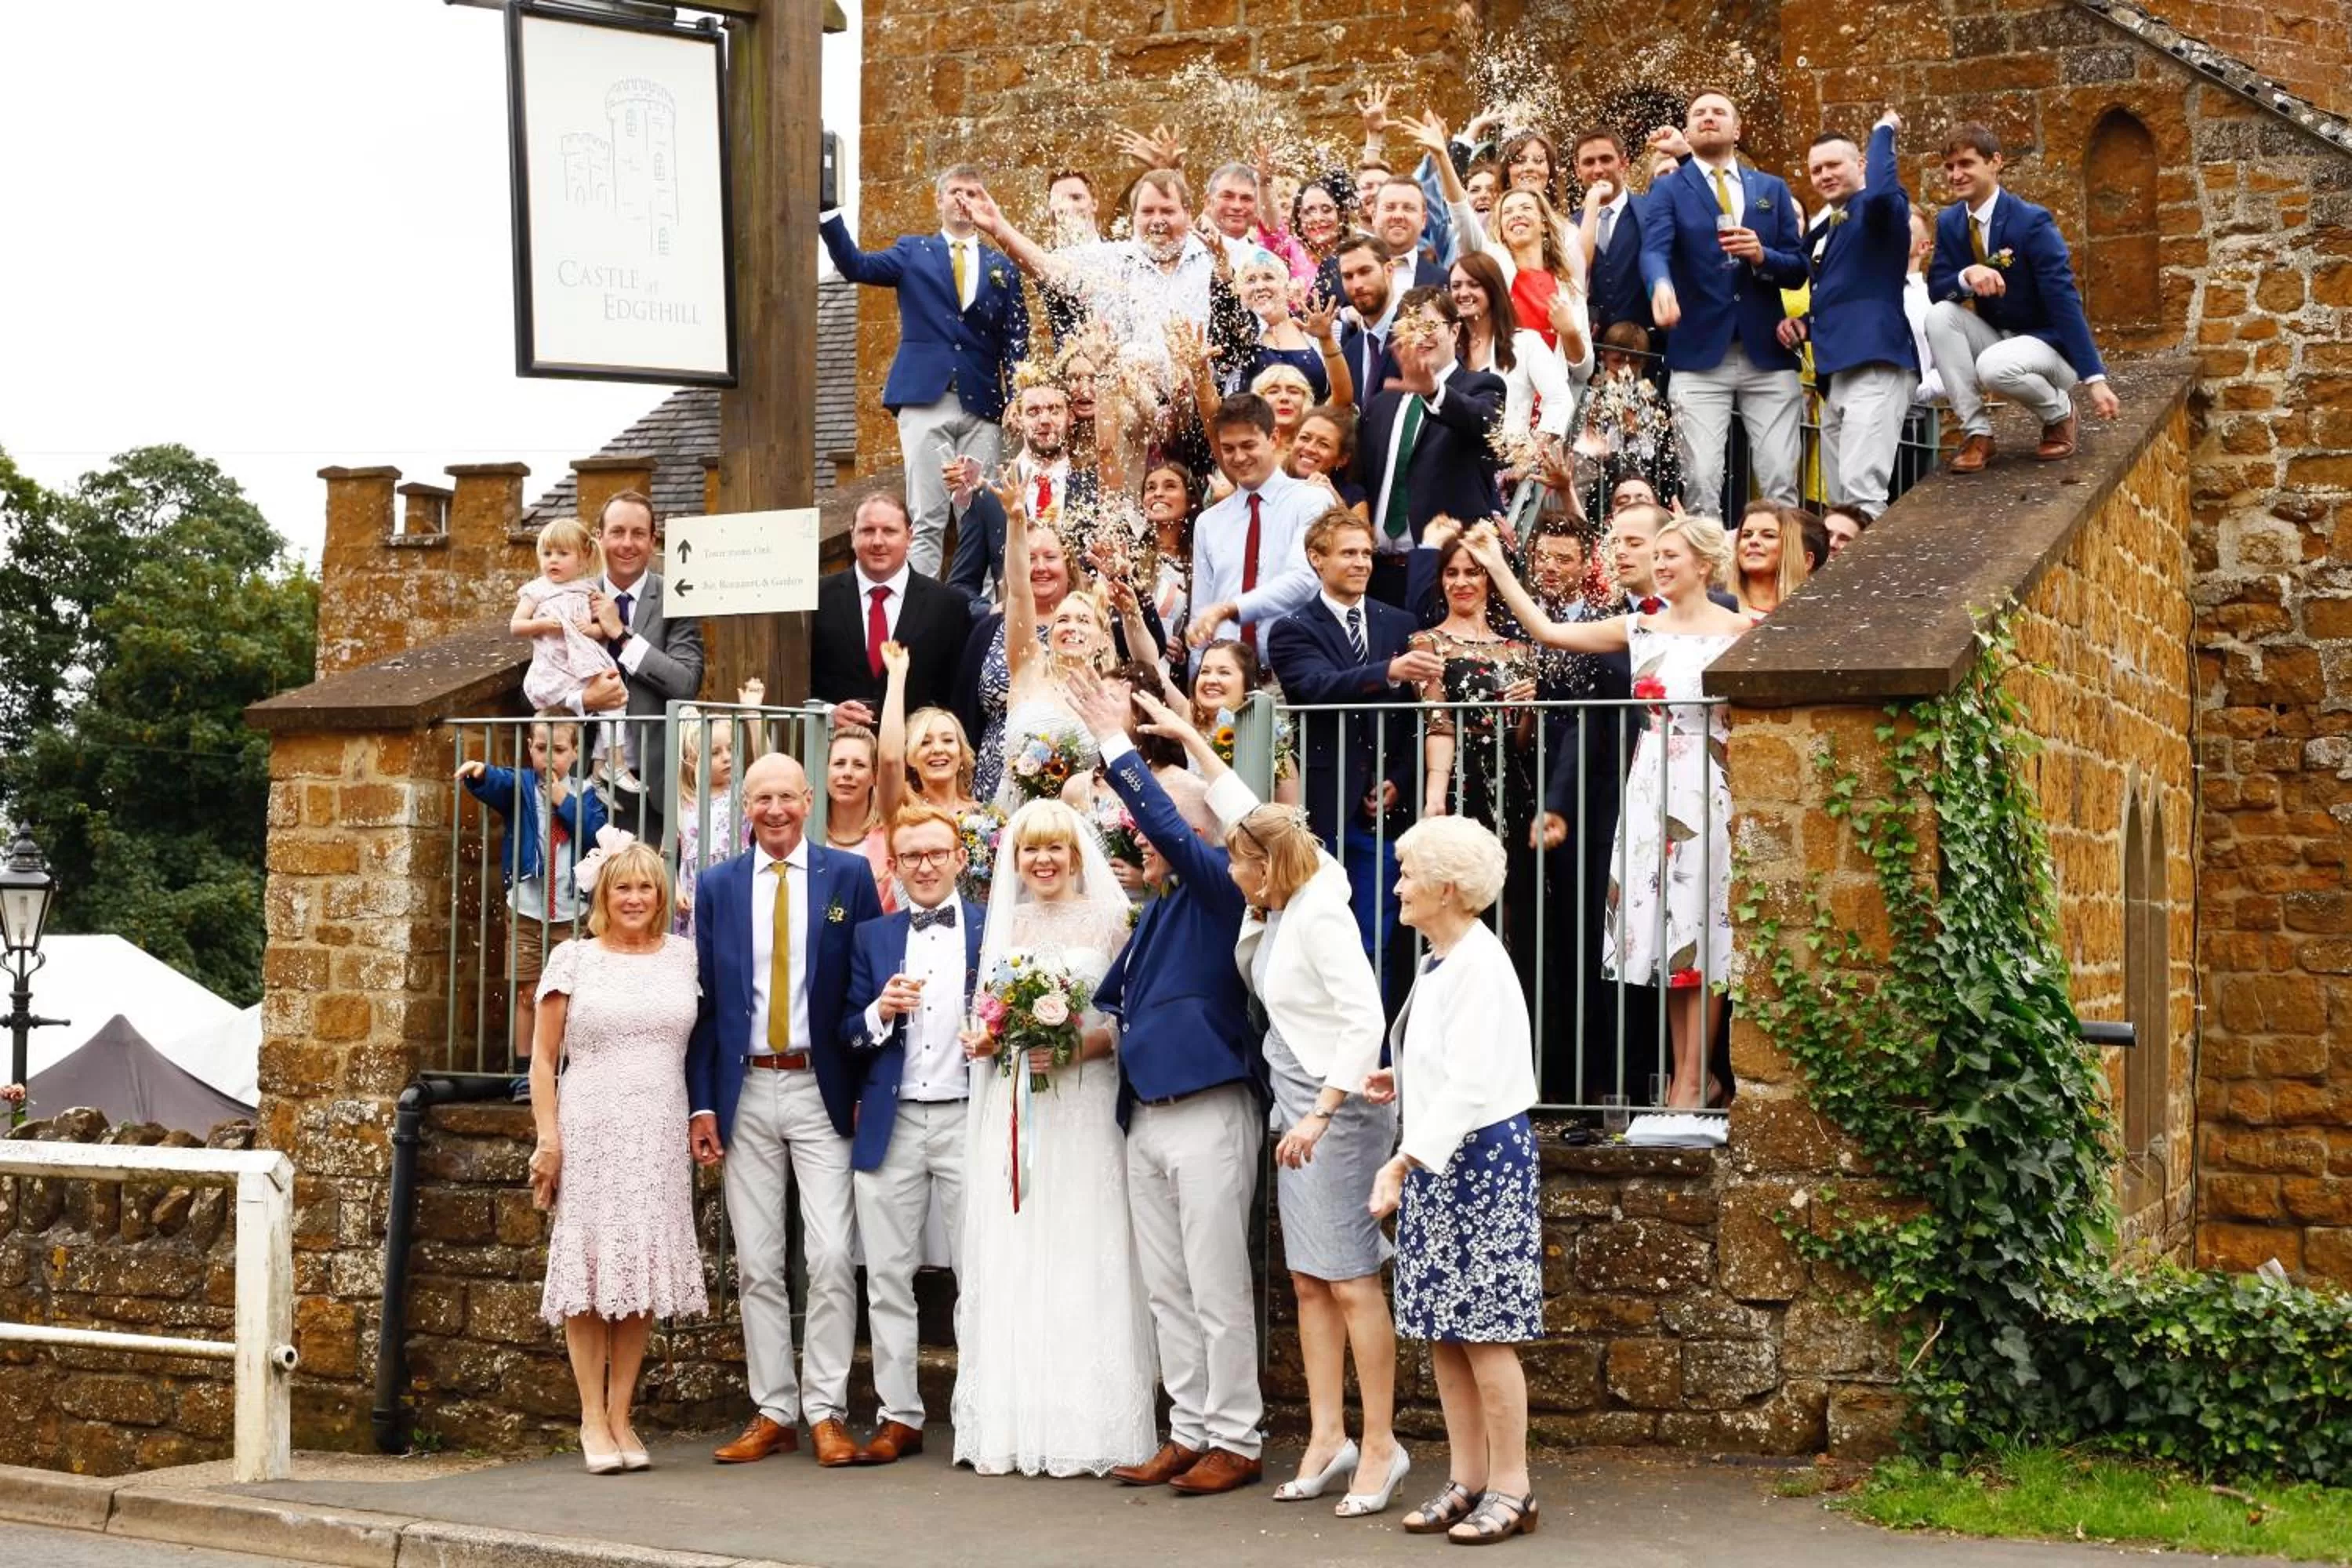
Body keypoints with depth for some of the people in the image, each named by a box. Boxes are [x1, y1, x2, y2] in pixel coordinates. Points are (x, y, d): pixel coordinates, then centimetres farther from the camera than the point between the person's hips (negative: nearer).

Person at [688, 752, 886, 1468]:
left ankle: (827, 1414, 1)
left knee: (831, 1258, -7)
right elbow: (705, 999, 7)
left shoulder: (849, 876, 2)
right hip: (745, 1093, 2)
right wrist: (701, 1102, 1)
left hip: (823, 1092, -2)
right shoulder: (717, 886, 7)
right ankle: (772, 1413, 13)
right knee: (756, 1264, 6)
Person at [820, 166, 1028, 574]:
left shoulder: (1001, 267, 15)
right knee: (926, 518, -7)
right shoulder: (913, 252, 13)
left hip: (981, 406, 2)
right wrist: (827, 214, -18)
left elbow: (1015, 341, 11)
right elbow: (856, 266, -3)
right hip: (925, 401, -2)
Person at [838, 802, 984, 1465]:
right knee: (888, 1275, 4)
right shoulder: (871, 937, 12)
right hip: (891, 1124, 3)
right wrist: (879, 1012, -11)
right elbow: (847, 1034, 9)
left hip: (969, 1119, -2)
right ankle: (898, 1416, 11)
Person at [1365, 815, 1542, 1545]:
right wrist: (1402, 1082, 9)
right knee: (1443, 1332, 11)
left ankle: (1510, 1490, 6)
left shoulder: (1479, 966, -17)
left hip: (1481, 1155, -9)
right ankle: (1465, 1481, 18)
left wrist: (1404, 1161, -26)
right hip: (1437, 1158, 9)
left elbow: (1472, 1084, -23)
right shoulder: (1439, 962, 12)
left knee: (1482, 1331, -3)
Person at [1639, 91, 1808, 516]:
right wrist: (1662, 285, -34)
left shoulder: (1772, 189, 15)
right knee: (1702, 482, -7)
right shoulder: (1669, 189, 7)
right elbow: (1654, 251, -12)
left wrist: (1762, 256, -11)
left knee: (1781, 482, -2)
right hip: (1699, 357, -2)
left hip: (1768, 354, 2)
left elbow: (1797, 270, 11)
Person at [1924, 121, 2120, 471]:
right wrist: (1967, 276, -29)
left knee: (1994, 366, -37)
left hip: (2048, 342, -6)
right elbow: (1936, 290, -3)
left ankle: (2060, 411, -3)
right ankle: (1976, 433, -15)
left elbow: (2064, 300, -22)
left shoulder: (2032, 221, -19)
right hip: (1995, 337, 6)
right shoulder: (1949, 222, -1)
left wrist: (2095, 378, -26)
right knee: (1939, 315, -22)